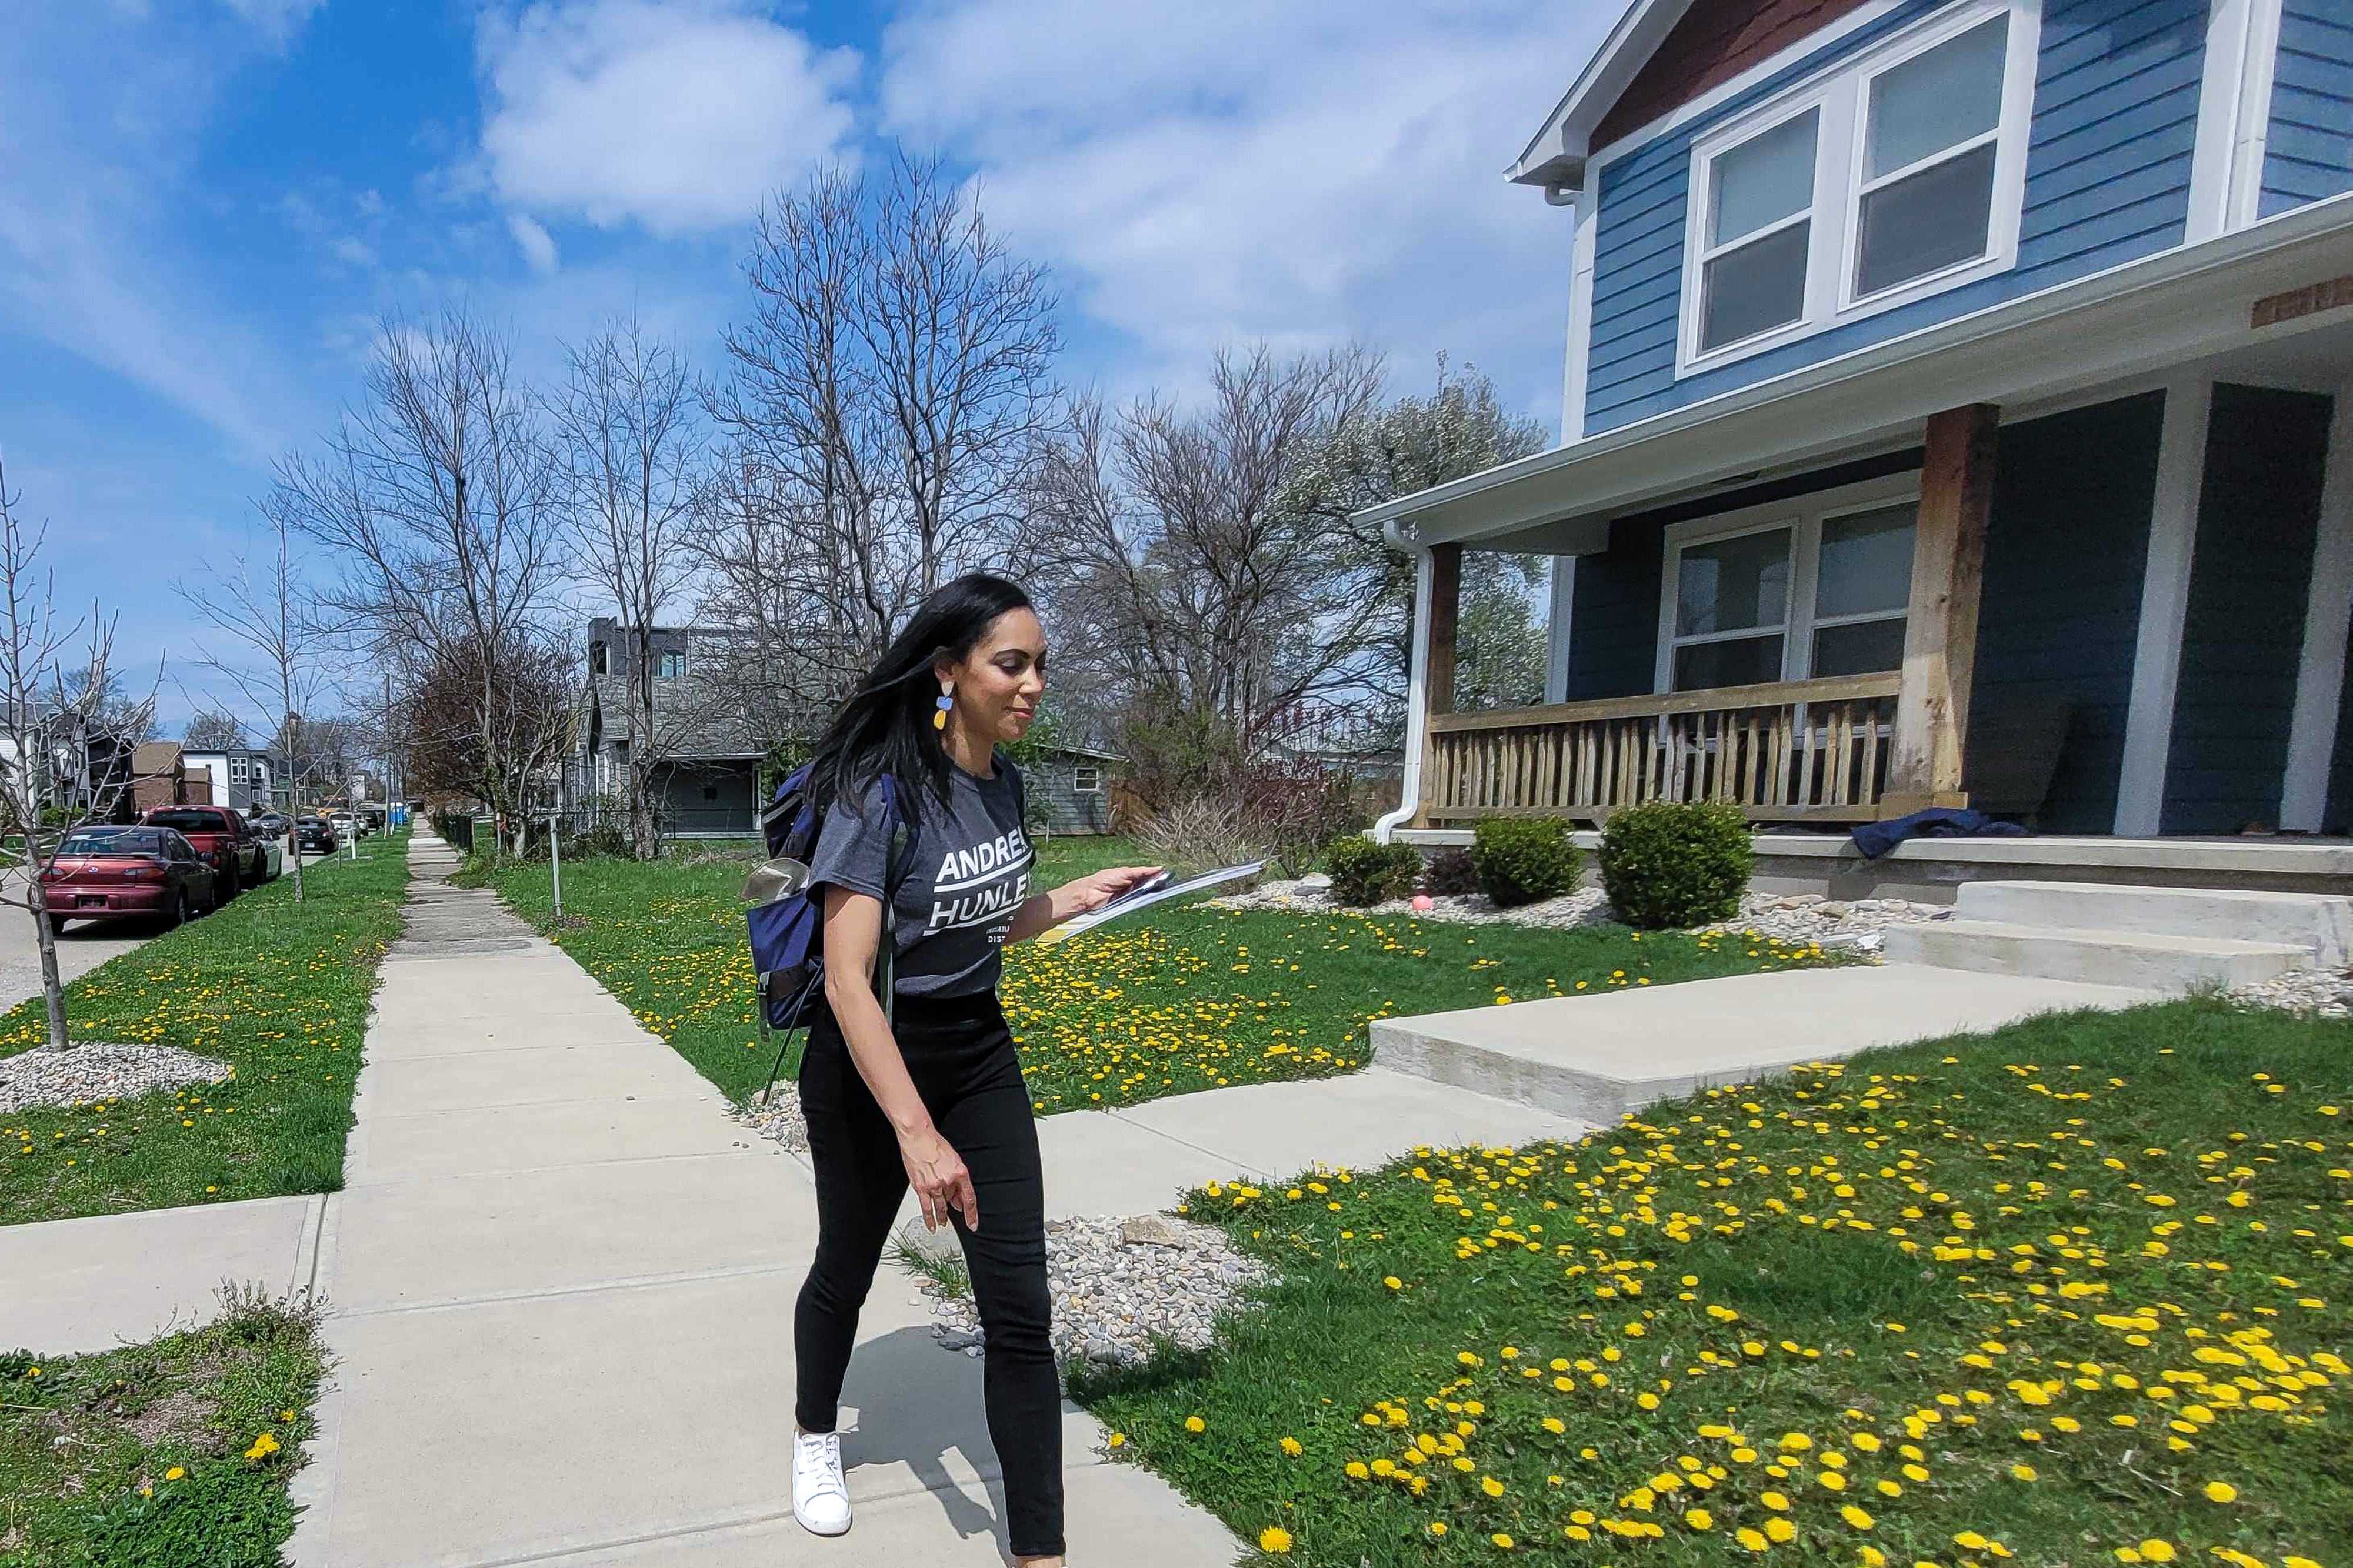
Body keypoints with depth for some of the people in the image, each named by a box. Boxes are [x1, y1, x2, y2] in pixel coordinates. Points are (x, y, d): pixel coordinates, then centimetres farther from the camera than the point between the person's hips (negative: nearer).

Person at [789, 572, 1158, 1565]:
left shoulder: (1001, 784, -2)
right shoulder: (880, 792, -24)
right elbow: (847, 978, -28)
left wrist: (1081, 897, -1)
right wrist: (916, 1134, -32)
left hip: (979, 1055, 5)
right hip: (873, 1067, -5)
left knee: (1018, 1305, 1)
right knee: (847, 1270, 19)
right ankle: (814, 1431, 51)